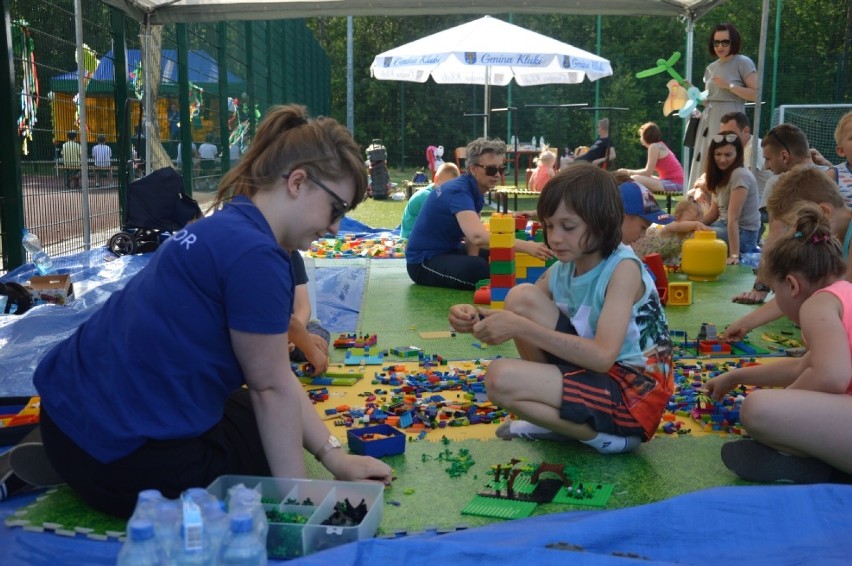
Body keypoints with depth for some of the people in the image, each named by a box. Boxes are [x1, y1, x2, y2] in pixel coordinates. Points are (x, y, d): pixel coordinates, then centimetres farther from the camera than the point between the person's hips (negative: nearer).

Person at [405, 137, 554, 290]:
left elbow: (472, 233, 4)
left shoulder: (474, 190, 2)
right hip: (424, 261, -10)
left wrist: (472, 260, -16)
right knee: (479, 269, -33)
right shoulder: (458, 192, -27)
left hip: (449, 251, 10)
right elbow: (478, 237, -43)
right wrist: (526, 246, -48)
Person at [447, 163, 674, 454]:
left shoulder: (623, 268, -19)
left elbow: (602, 356, -29)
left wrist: (520, 327, -31)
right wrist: (477, 318, -18)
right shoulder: (561, 271, 1)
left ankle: (605, 436, -4)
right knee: (522, 297, -7)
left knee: (502, 378, -23)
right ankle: (559, 414, 4)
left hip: (633, 392, -7)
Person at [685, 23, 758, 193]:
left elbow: (756, 94, -10)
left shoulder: (743, 63, -2)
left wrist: (729, 85, -14)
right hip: (708, 121, 7)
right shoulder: (711, 68, 17)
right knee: (704, 168, 4)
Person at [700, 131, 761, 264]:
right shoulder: (721, 174, 7)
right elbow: (714, 212, 7)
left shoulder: (740, 175, -21)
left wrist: (734, 254, -28)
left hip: (743, 234, -9)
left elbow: (733, 218, -27)